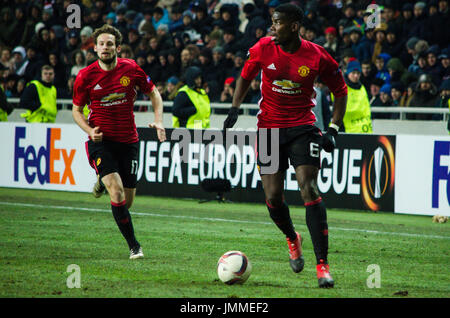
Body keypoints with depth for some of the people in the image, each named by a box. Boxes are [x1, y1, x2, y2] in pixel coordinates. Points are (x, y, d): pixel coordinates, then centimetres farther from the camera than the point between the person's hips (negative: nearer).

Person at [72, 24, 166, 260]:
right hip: (101, 141, -2)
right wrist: (90, 131, -13)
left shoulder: (131, 69, -4)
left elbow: (153, 93, 11)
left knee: (127, 202, 7)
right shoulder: (85, 77, -7)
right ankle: (133, 245, -11)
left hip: (128, 141, 2)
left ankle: (103, 181, 43)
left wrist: (158, 121, -5)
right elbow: (77, 110, 5)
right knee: (117, 191, -22)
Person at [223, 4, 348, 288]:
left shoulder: (316, 56, -9)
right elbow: (246, 77, 15)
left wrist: (333, 130, -4)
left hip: (303, 127, -2)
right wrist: (235, 109, 1)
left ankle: (322, 265, -17)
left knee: (309, 189, -17)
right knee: (273, 198, -3)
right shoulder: (263, 49, -4)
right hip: (269, 127, 3)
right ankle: (292, 239, 31)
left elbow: (341, 91, 4)